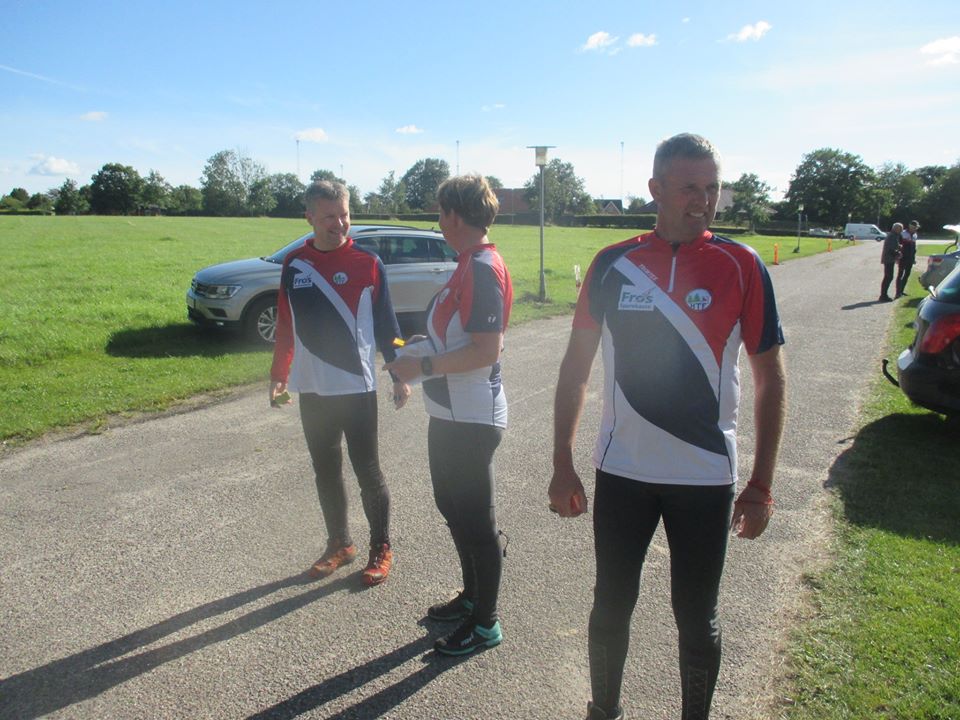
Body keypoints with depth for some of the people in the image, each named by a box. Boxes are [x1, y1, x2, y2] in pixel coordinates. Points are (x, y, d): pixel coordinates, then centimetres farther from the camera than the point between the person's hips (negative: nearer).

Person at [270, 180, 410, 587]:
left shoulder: (367, 263, -5)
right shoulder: (294, 265, 5)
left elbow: (386, 324, -2)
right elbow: (286, 326, 11)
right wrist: (279, 377, 10)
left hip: (357, 388, -4)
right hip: (312, 391, 4)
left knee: (368, 471, 4)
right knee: (326, 473, 13)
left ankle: (381, 549, 20)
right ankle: (339, 544, 30)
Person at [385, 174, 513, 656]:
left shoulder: (483, 268, -20)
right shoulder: (469, 264, 11)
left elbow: (486, 349, -27)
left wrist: (424, 366, -20)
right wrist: (419, 353, 10)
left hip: (471, 418, -11)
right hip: (450, 412, 11)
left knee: (477, 521, 4)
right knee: (452, 508, 22)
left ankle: (485, 623, 22)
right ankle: (471, 596, 41)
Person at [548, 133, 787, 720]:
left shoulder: (742, 267, -5)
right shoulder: (613, 264, -2)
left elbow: (770, 376, -1)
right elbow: (577, 365, 3)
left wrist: (762, 485, -4)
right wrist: (563, 465, 1)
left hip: (707, 477, -1)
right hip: (621, 471, 2)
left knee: (698, 617, 14)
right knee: (611, 606, 16)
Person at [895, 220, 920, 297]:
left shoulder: (914, 235, 12)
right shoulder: (903, 234, -10)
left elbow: (914, 247, 20)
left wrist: (914, 257, 18)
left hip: (910, 259, 7)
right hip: (903, 258, -7)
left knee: (907, 274, 10)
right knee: (900, 275, -7)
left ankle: (902, 290, 18)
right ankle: (898, 292, -8)